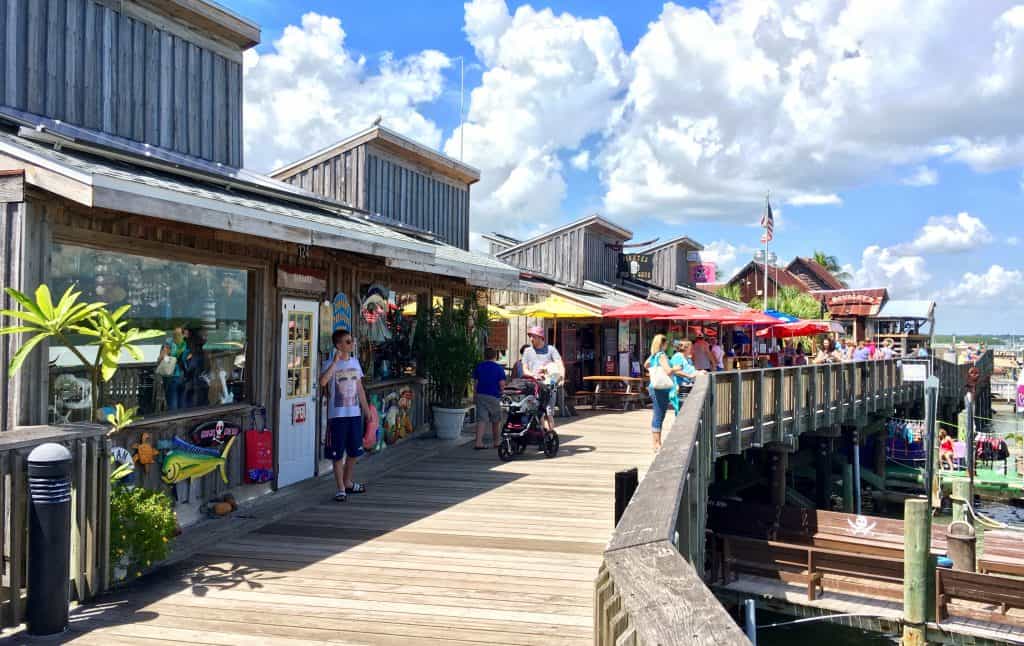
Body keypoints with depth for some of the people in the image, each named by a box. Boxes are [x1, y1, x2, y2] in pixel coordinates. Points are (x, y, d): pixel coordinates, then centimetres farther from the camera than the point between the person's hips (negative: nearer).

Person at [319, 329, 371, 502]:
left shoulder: (355, 362, 8)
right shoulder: (330, 363, -9)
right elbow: (323, 382, -30)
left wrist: (366, 408, 14)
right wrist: (335, 361, -28)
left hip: (355, 414, 6)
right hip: (337, 415, -5)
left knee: (354, 451, 15)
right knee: (337, 454, 2)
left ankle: (348, 482, 33)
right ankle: (341, 488, 12)